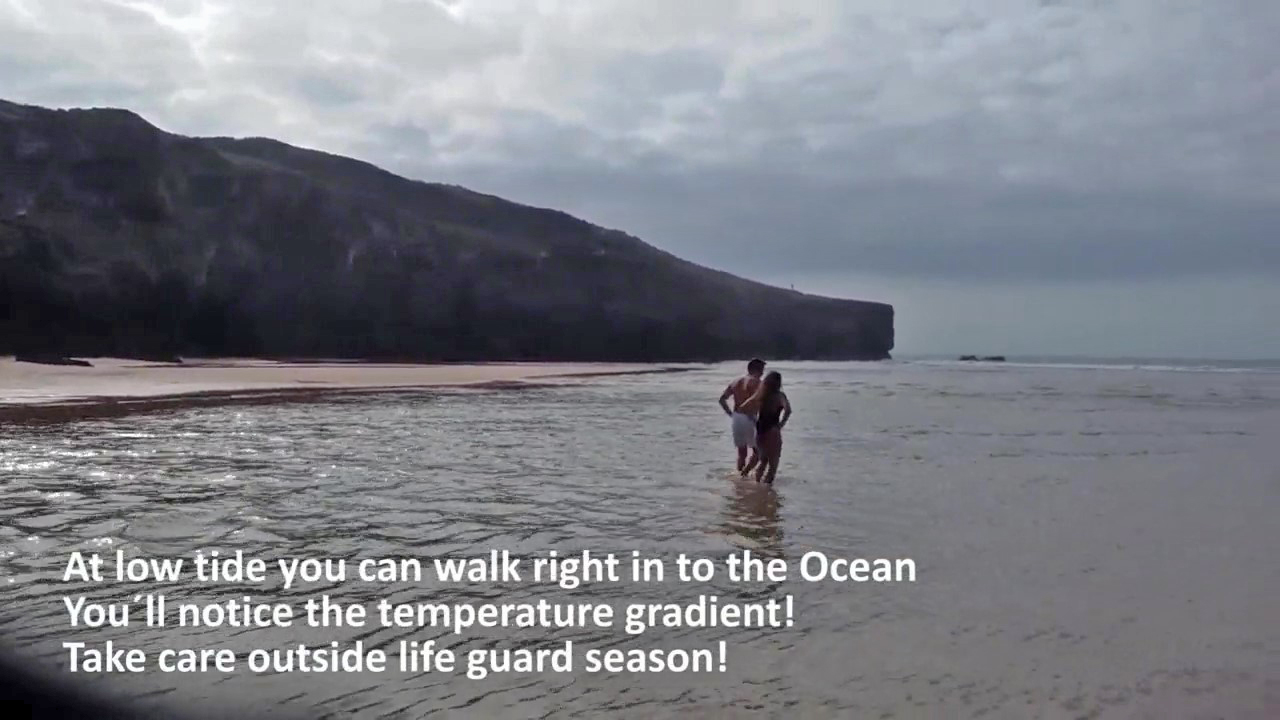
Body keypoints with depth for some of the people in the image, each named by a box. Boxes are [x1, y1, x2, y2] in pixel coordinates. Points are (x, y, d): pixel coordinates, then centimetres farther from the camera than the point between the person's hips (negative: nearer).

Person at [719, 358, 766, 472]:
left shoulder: (736, 382, 14)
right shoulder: (755, 382, -7)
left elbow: (722, 399, 11)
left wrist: (730, 414, 11)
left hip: (735, 419, 7)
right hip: (748, 418, -7)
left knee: (741, 452, 15)